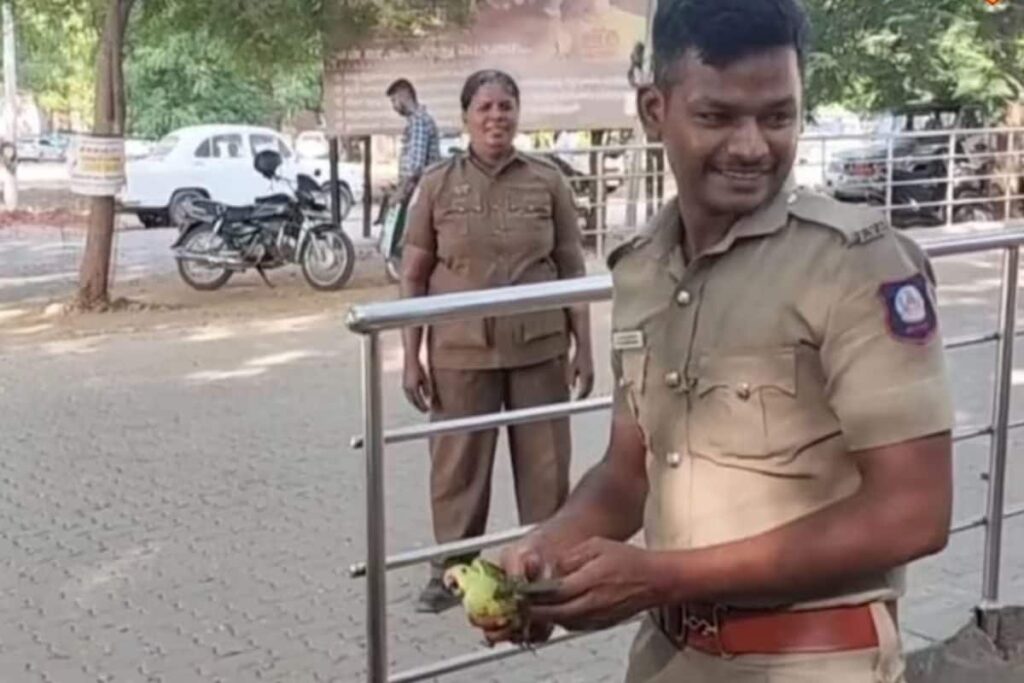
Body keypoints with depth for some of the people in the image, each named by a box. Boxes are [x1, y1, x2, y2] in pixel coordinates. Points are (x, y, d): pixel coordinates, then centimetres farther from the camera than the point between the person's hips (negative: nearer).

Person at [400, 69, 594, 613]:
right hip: (460, 352, 0)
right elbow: (413, 277, 2)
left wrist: (583, 347, 1)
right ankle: (451, 567, 24)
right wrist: (412, 357, -2)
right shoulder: (437, 185, 1)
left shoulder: (547, 181, 2)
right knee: (457, 463, 8)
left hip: (539, 348, 1)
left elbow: (572, 270, 5)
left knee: (546, 463, 9)